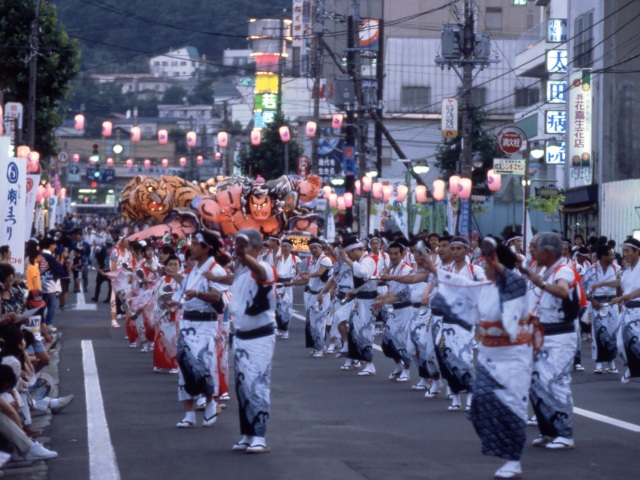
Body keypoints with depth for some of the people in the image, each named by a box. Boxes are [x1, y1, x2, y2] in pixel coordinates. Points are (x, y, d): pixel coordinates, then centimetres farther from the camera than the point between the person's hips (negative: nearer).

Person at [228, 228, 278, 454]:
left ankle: (259, 438, -6)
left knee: (257, 385, -9)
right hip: (240, 335, 8)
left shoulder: (264, 269, -16)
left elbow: (261, 273, -43)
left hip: (260, 337, -8)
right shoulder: (239, 271, 9)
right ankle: (246, 435, 17)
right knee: (242, 386, 10)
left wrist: (246, 257, -63)